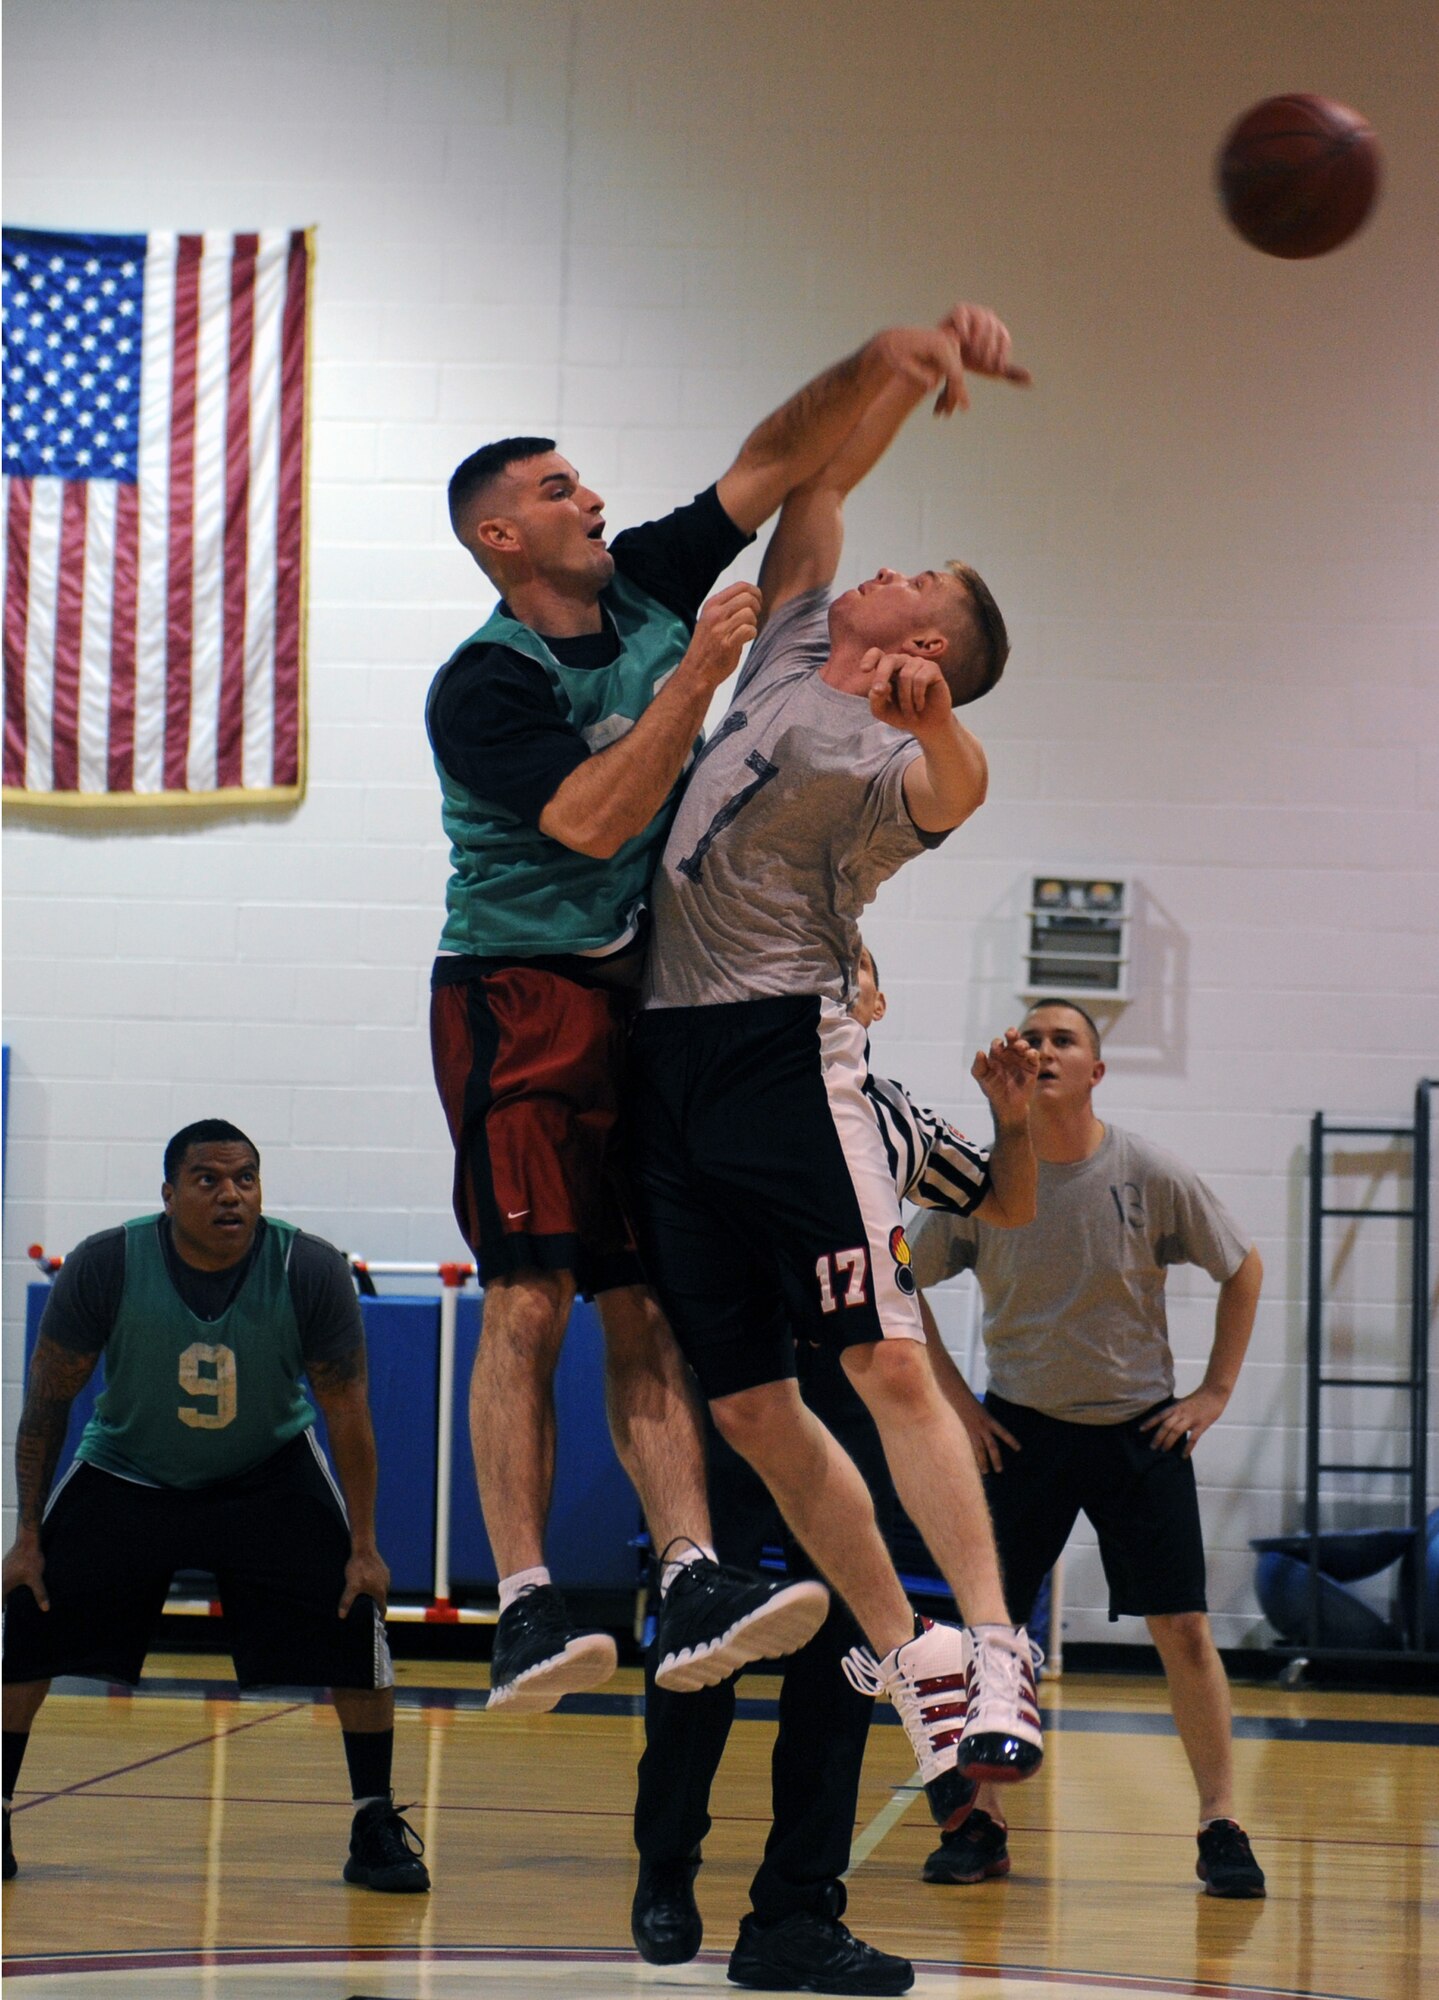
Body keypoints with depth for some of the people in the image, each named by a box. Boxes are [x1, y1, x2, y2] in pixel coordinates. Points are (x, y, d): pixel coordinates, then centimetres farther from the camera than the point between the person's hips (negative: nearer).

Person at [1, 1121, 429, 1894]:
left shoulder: (311, 1271, -23)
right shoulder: (104, 1266, -23)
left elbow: (347, 1411, -13)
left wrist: (363, 1547, -15)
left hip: (270, 1474, 0)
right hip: (126, 1473, 0)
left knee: (353, 1621, -14)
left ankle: (376, 1826, 0)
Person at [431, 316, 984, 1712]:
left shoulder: (648, 588, 7)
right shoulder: (481, 690, -11)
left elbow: (774, 462, 4)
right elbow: (594, 820, -23)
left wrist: (873, 366, -12)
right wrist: (698, 675, -22)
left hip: (646, 996, 6)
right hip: (521, 999, -6)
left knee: (648, 1308, 0)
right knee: (529, 1304, -12)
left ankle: (693, 1591, -8)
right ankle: (524, 1611, -14)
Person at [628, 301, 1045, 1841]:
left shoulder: (887, 762, -7)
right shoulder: (791, 649, 15)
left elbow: (952, 793, -32)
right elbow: (821, 471, 19)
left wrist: (935, 726, -52)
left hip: (783, 1049, -8)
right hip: (666, 1061, 8)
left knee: (887, 1364, -17)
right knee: (747, 1405, 4)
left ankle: (993, 1654, -20)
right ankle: (911, 1665, 8)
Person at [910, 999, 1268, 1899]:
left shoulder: (1152, 1175, -10)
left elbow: (1244, 1269, 3)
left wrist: (1216, 1392, -1)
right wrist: (957, 1402, 1)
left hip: (1141, 1427, -1)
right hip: (1021, 1427, 1)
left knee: (1184, 1629, -5)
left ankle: (1222, 1825, 3)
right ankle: (983, 1822, 10)